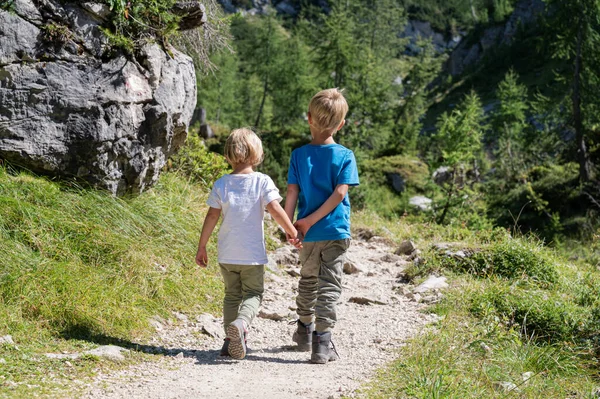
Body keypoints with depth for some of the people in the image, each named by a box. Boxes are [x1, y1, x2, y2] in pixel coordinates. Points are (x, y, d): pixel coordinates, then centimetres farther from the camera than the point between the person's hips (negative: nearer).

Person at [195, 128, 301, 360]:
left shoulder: (221, 184, 0)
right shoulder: (262, 181, -7)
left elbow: (212, 216, 0)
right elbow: (275, 210, -15)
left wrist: (202, 247, 6)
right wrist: (293, 233, -6)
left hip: (227, 254, 3)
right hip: (253, 254, -3)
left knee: (232, 295, 17)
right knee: (253, 294, 8)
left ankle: (230, 340, 14)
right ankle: (241, 323, -21)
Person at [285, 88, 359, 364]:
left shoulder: (299, 155, -1)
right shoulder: (345, 156, -5)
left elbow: (292, 192, -6)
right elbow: (340, 192, -13)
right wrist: (311, 220, -11)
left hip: (308, 234, 2)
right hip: (336, 231, -2)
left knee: (308, 280, 22)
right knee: (330, 285, 1)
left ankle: (304, 332, 37)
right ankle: (322, 341, -5)